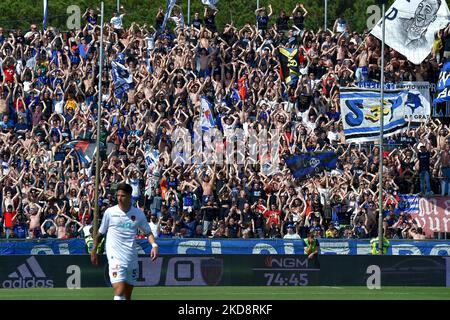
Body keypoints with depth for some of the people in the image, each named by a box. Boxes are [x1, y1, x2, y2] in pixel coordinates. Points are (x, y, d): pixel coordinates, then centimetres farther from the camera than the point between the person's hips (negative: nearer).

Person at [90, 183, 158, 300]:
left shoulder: (138, 214, 3)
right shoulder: (110, 212, -1)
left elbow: (148, 232, 11)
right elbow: (100, 233, 11)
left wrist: (154, 245, -7)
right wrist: (93, 251, 13)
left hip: (132, 257, 3)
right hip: (115, 256, -3)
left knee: (128, 295, 10)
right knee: (119, 291, -20)